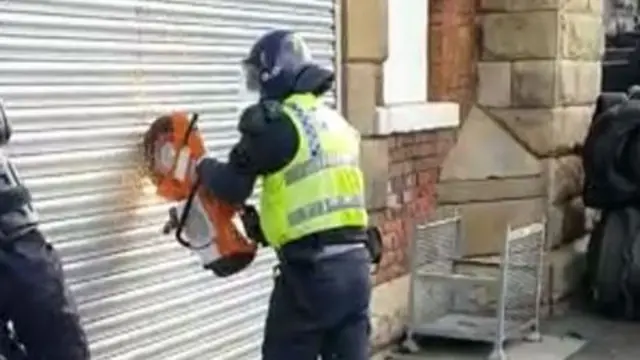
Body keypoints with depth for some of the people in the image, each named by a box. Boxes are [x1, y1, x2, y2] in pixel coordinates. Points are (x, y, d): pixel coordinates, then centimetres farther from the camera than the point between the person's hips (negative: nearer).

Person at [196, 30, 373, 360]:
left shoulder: (275, 122, -9)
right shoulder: (337, 123, 14)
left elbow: (232, 188, -1)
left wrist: (205, 168, 19)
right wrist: (267, 225, 24)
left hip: (310, 269, -7)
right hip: (355, 263, 7)